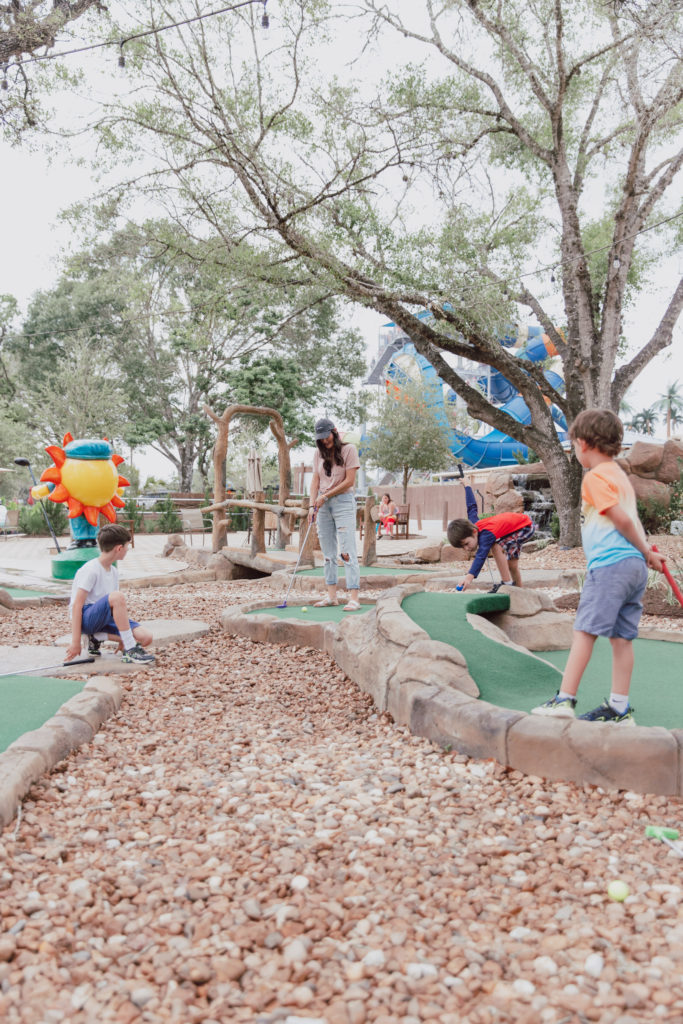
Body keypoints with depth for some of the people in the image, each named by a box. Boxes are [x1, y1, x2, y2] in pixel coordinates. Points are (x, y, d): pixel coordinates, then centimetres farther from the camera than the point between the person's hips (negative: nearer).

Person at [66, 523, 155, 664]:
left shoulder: (114, 572, 12)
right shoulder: (90, 570, -14)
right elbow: (77, 605, -18)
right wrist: (75, 642, -22)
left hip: (103, 618, 8)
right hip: (86, 618, -7)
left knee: (145, 638, -15)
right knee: (117, 596, -36)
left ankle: (96, 637, 0)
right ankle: (130, 650, -27)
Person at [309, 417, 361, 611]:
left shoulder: (349, 450, -3)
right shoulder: (319, 454, 12)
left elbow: (349, 480, -9)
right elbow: (315, 481, 8)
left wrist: (326, 496, -9)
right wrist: (313, 505, -5)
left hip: (343, 502, -5)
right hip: (323, 505, 5)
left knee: (347, 551, -12)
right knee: (328, 552, 5)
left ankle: (354, 597, -16)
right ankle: (332, 596, 10)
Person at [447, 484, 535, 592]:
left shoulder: (486, 534, -38)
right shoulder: (473, 523, -15)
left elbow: (481, 555, -54)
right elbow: (472, 506, 3)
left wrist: (470, 576, -69)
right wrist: (467, 486, 21)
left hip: (526, 526, -10)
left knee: (496, 546, -30)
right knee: (511, 565, 13)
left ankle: (507, 583, -23)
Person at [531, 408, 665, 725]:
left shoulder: (595, 477, -7)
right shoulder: (620, 475, 21)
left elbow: (622, 519, -11)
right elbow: (632, 519, 17)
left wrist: (647, 552, 2)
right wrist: (647, 552, 12)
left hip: (609, 565, -9)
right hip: (635, 566, 9)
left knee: (584, 631, -6)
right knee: (621, 636, 8)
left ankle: (564, 699, -4)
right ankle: (619, 708, 11)